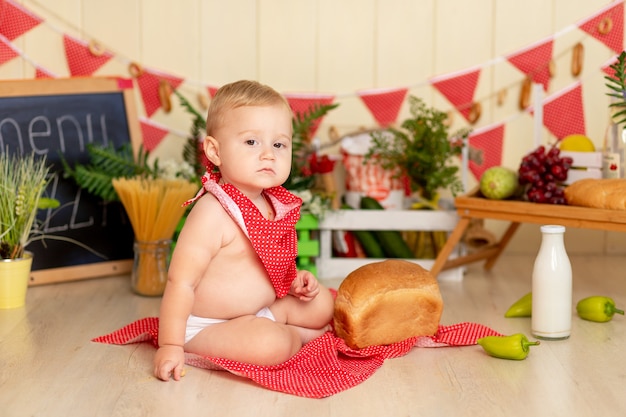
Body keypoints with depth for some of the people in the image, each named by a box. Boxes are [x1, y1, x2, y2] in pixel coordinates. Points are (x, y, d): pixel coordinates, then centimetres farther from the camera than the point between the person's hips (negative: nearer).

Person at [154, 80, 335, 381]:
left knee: (323, 303, 12)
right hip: (207, 326, -8)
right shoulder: (213, 213, -27)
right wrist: (170, 345, -29)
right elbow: (181, 281, -28)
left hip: (262, 308, 8)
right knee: (271, 344, -29)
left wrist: (294, 280, 1)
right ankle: (299, 335, 0)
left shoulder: (275, 204, 0)